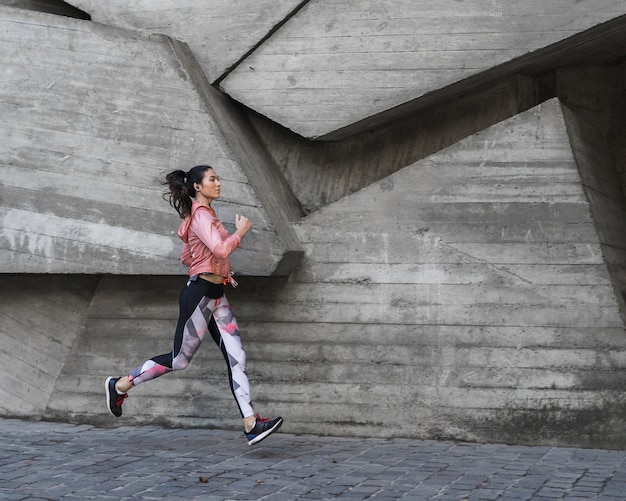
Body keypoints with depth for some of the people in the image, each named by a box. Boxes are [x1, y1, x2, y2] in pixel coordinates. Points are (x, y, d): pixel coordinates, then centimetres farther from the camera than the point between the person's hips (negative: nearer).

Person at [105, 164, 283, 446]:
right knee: (180, 359, 0)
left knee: (236, 358, 0)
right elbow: (221, 249, -27)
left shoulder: (204, 215, 18)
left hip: (216, 296, 9)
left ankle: (251, 424, -5)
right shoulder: (201, 214, -12)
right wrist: (240, 232, -10)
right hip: (200, 293, -9)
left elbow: (186, 257, 25)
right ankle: (120, 386, 16)